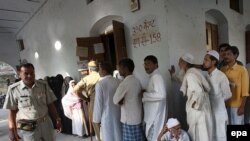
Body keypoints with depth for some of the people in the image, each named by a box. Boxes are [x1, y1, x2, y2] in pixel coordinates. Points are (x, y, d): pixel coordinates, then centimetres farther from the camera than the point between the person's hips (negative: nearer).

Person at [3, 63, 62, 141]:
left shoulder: (43, 85, -2)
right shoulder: (13, 89, -8)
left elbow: (50, 105, 3)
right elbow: (12, 111, -2)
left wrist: (57, 119, 1)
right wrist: (12, 130, -4)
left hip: (46, 123, 3)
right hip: (28, 127, -2)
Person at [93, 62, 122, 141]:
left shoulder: (100, 84, -16)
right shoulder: (118, 82, -3)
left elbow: (98, 103, -13)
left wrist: (97, 119, -2)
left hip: (107, 116, -4)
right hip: (119, 114, 5)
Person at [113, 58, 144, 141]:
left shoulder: (125, 83, -20)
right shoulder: (137, 81, 5)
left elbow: (115, 101, -12)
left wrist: (121, 102, 4)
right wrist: (123, 101, 2)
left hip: (129, 120, -8)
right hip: (138, 118, 8)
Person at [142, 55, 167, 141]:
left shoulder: (157, 77, -18)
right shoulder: (153, 77, 12)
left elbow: (161, 95, -29)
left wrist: (144, 95, -20)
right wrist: (146, 92, 5)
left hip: (156, 115, -10)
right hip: (152, 114, 10)